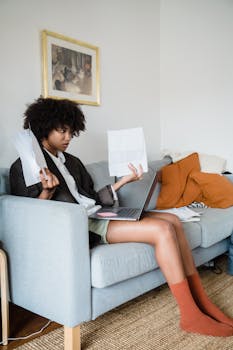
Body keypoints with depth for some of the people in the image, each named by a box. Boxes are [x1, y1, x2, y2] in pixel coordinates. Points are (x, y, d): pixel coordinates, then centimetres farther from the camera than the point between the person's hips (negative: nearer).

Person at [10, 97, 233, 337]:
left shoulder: (72, 162, 21)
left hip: (95, 214, 8)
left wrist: (124, 180, 10)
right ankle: (191, 316, -11)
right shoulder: (25, 167, 1)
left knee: (174, 221, -5)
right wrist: (46, 192, -23)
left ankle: (200, 301, 0)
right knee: (162, 230, -22)